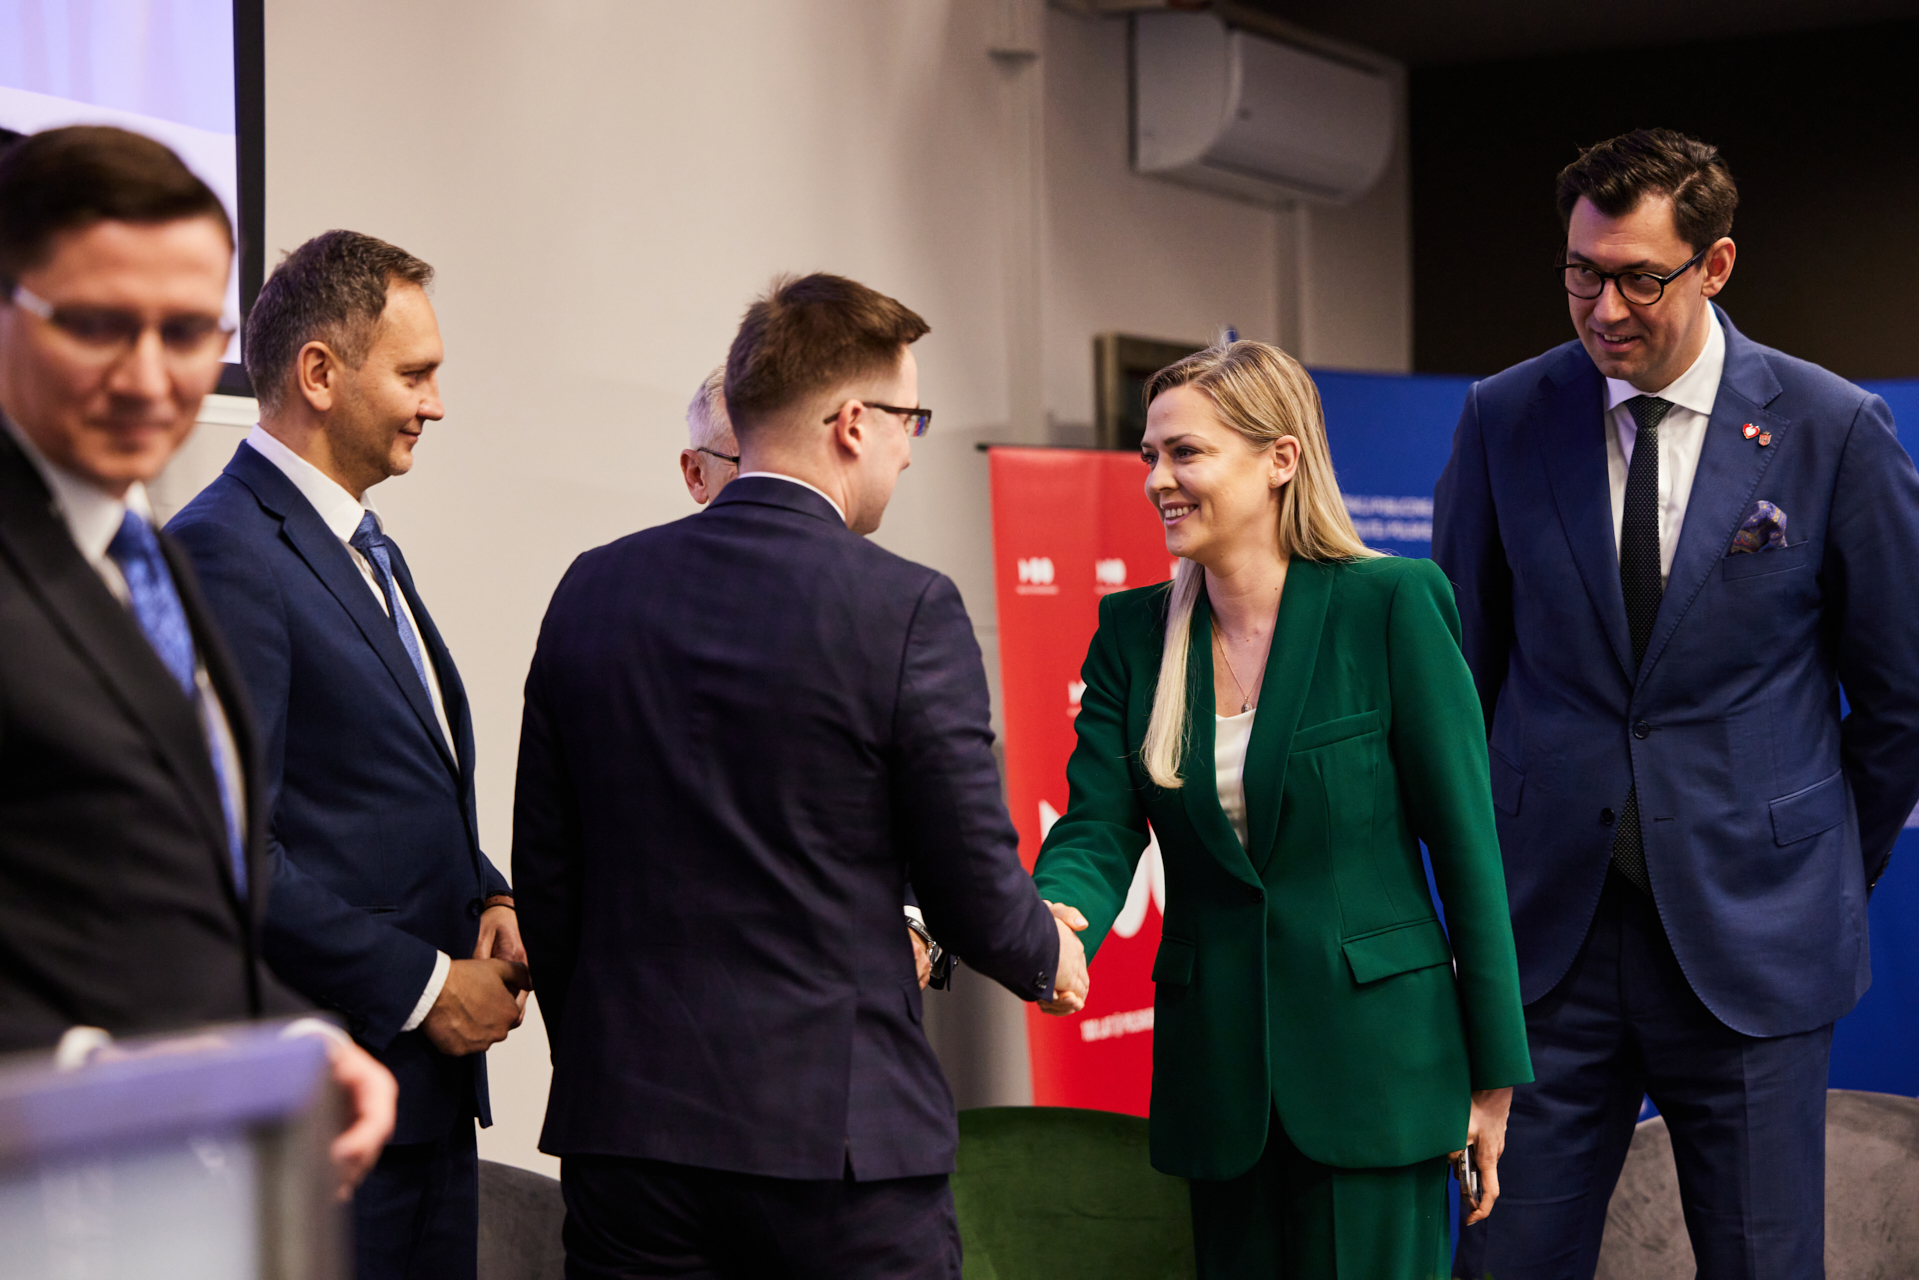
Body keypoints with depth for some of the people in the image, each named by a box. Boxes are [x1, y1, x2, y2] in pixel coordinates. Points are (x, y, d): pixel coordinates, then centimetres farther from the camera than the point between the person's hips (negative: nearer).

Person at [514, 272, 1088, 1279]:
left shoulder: (593, 591, 4)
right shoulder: (907, 611, -11)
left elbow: (544, 876, 9)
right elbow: (973, 895, -6)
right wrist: (1047, 958, 16)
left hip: (626, 1127, 5)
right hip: (836, 1131, -4)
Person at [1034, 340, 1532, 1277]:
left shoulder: (1393, 605, -8)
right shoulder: (1133, 631, 5)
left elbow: (1466, 842, -6)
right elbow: (1098, 830, -1)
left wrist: (1491, 1077, -5)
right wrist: (1056, 919, -25)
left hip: (1375, 1067, -4)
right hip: (1217, 1071, 4)